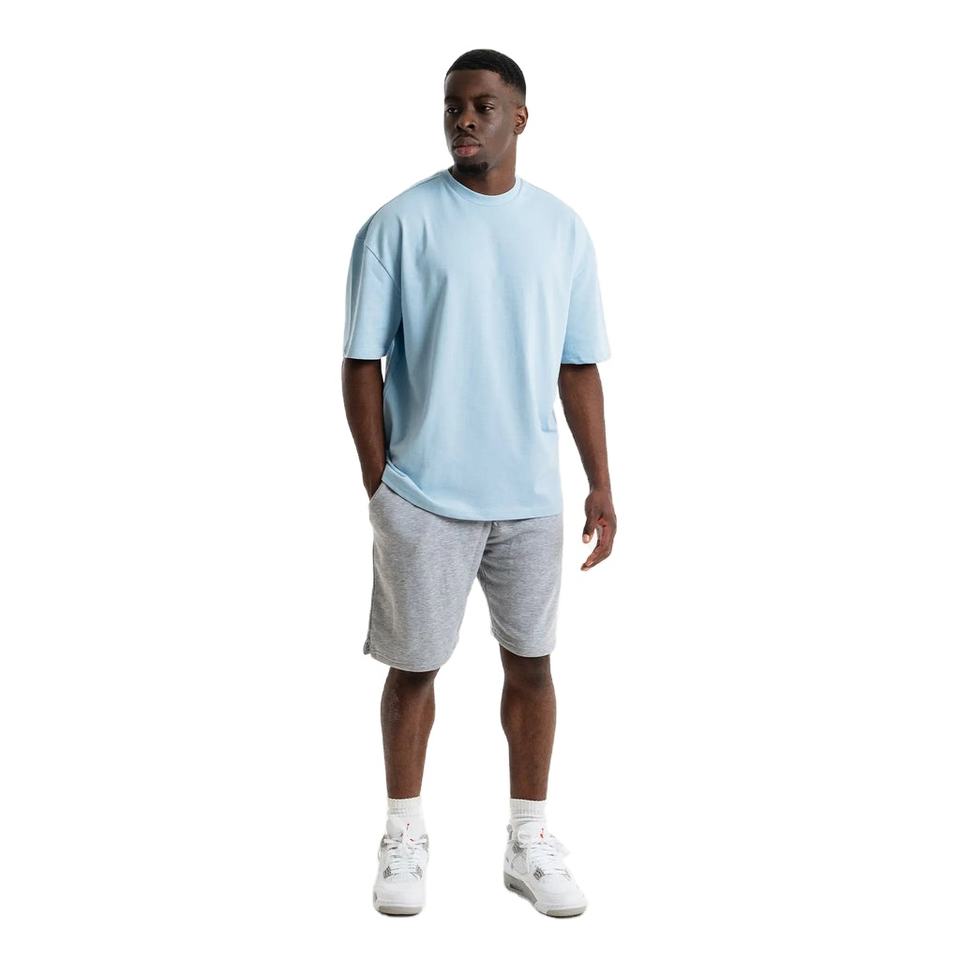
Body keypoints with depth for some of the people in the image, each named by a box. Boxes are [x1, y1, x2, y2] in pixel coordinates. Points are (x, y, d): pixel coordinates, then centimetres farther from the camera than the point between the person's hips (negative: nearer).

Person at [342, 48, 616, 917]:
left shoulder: (562, 227, 5)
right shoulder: (400, 224, -5)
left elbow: (579, 367, 8)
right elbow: (362, 362, -2)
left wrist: (601, 487, 4)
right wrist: (379, 482, -4)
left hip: (531, 496, 3)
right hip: (424, 495, -3)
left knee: (531, 662, 10)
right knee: (415, 666, 8)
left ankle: (531, 841, 25)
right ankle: (405, 835, 25)